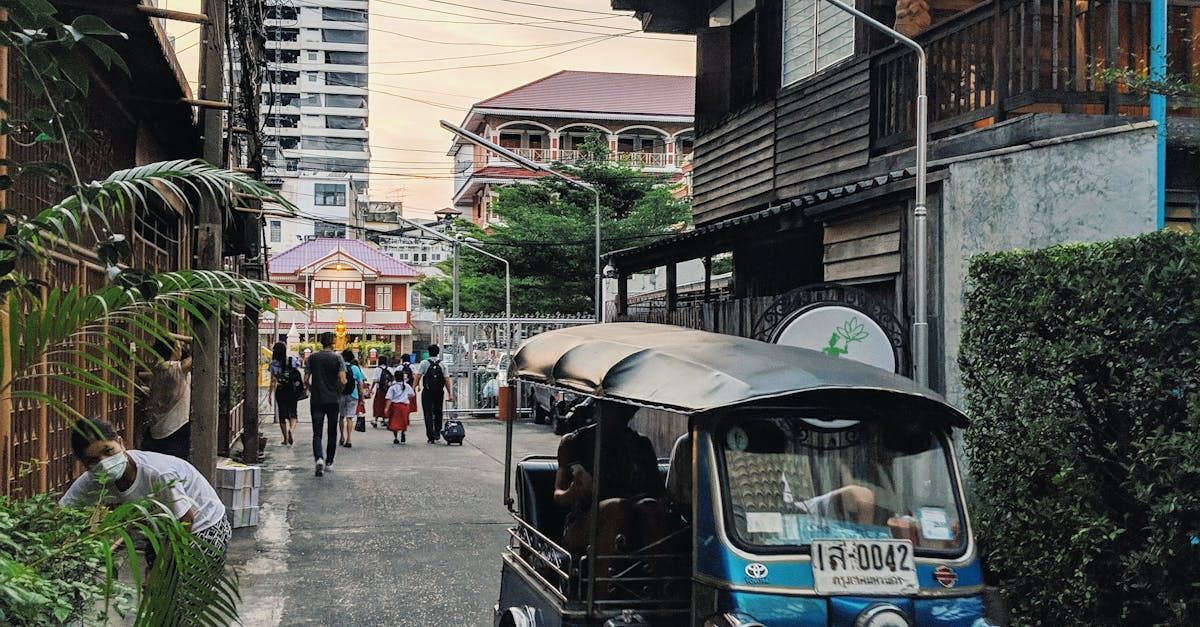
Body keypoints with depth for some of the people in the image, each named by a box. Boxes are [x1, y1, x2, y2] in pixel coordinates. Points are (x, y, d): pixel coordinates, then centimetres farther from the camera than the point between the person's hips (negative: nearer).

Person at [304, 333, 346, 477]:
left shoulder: (312, 358, 3)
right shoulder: (337, 358, -5)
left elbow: (306, 380, 3)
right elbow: (342, 380, -13)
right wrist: (338, 392, 6)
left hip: (316, 400, 1)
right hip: (333, 400, -1)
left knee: (317, 433, -1)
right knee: (332, 432, 14)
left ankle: (319, 458, -23)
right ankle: (329, 461, 21)